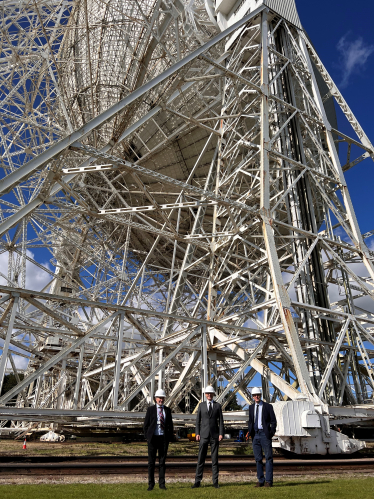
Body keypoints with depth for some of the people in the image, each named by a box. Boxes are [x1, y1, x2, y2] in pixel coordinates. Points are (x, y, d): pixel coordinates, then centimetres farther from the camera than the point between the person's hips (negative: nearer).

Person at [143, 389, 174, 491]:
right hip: (153, 438, -2)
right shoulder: (150, 409, 1)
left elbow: (170, 425, 11)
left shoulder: (167, 410, 7)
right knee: (151, 461, 4)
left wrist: (170, 437, 3)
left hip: (164, 438, 2)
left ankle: (162, 483, 17)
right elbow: (146, 424, 2)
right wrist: (147, 436, -4)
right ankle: (151, 484, 15)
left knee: (162, 461, 7)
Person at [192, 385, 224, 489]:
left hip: (215, 435, 0)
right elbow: (198, 420, 6)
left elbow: (221, 421, 4)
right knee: (201, 458, 1)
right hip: (204, 435, 0)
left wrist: (221, 434, -5)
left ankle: (215, 481, 13)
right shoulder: (201, 405, 6)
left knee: (215, 458, 5)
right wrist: (197, 433, -1)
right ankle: (197, 481, 7)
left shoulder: (218, 406, 5)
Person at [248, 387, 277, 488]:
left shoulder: (268, 406, -1)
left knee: (268, 457, 0)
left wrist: (271, 433, -10)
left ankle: (268, 481, 7)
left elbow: (273, 421, -1)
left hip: (265, 434, -4)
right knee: (258, 459, 8)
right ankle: (260, 480, 16)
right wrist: (249, 431, 4)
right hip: (255, 435, 4)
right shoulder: (251, 407, 10)